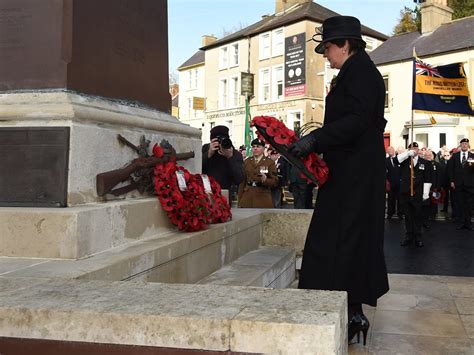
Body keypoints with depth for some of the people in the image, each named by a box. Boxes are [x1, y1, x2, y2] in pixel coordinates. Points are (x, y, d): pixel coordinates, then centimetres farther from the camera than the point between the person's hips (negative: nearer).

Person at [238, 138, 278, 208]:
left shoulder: (270, 163, 2)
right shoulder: (246, 162, 12)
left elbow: (275, 182, 0)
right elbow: (242, 181, 12)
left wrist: (265, 180, -21)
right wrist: (239, 200, 8)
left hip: (263, 198, -3)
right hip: (247, 198, 3)